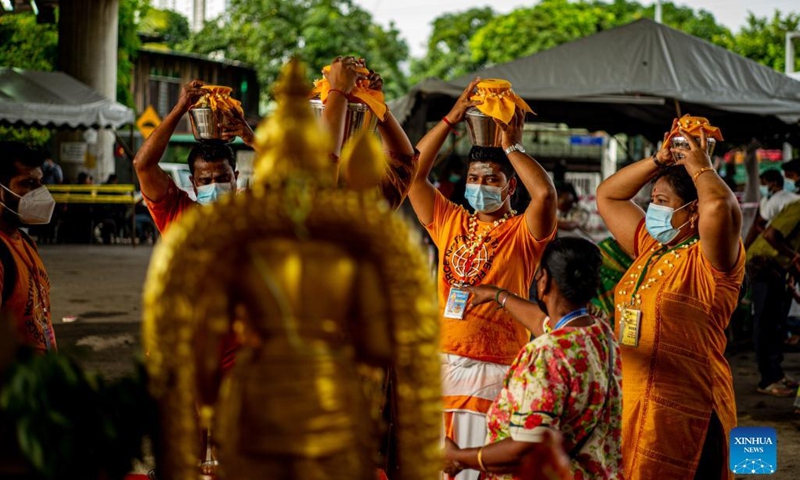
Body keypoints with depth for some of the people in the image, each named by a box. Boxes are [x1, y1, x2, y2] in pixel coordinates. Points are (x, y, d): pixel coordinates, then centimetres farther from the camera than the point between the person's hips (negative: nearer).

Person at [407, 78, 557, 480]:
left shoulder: (523, 232, 1)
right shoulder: (450, 223, 14)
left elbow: (545, 193, -19)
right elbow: (412, 173, 8)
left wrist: (511, 145, -6)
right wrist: (452, 119, 5)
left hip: (495, 369, -4)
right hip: (442, 361, 4)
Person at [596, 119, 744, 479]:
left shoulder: (707, 261, -11)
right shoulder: (649, 249, 13)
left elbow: (720, 206, -32)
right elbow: (606, 196, 21)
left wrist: (700, 167, -12)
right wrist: (660, 161, 11)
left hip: (683, 410, -8)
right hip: (629, 402, 8)